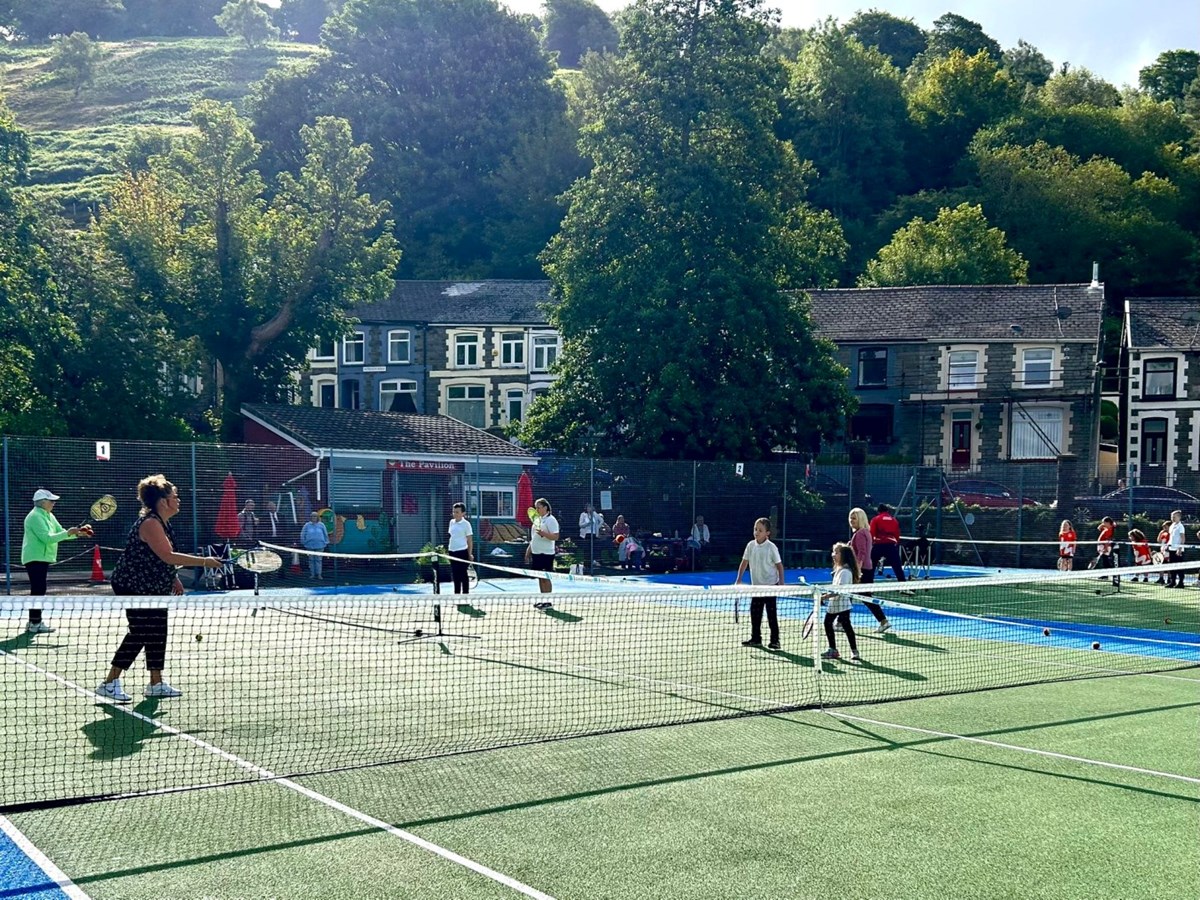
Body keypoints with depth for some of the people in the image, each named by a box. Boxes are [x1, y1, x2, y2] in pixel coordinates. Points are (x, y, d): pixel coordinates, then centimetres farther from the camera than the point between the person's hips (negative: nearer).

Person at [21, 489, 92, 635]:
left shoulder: (49, 516, 15)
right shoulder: (35, 517, -16)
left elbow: (60, 532, 15)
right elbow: (47, 538, -24)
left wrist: (78, 533, 2)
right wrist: (67, 533, -26)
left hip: (42, 558, 10)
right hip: (35, 559, -10)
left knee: (39, 590, 13)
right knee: (38, 590, -12)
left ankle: (34, 621, 20)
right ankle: (35, 623, -11)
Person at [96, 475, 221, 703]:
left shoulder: (163, 523, 10)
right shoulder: (149, 523, -22)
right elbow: (168, 556, -30)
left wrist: (174, 578, 16)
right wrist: (204, 562, -29)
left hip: (154, 589, 10)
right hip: (133, 586, -10)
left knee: (157, 633, 9)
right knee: (139, 633, -8)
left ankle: (156, 684, 15)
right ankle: (110, 683, 1)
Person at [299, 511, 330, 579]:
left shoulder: (321, 525, 3)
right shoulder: (307, 525, 2)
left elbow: (325, 534, 9)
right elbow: (303, 534, 7)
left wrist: (326, 542, 8)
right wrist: (303, 542, 6)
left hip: (319, 545, -1)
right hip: (310, 546, 1)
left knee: (318, 560, 0)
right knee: (311, 560, 6)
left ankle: (318, 574, 4)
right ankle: (312, 574, 12)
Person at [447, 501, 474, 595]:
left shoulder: (466, 524, -6)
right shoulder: (452, 522, 10)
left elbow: (470, 540, -5)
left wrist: (470, 554, -7)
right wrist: (448, 550, 14)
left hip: (462, 552, -6)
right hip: (452, 552, 6)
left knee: (463, 575, -1)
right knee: (455, 575, 10)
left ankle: (465, 594, 6)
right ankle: (456, 594, 17)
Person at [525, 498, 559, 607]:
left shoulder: (551, 520, -10)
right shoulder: (537, 519, 15)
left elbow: (555, 536, -19)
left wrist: (543, 533, -32)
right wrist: (528, 551, 21)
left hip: (546, 554, -8)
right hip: (536, 553, 8)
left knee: (545, 578, -5)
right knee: (540, 578, 11)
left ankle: (548, 602, 0)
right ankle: (543, 600, 17)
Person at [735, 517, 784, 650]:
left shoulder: (771, 548, -11)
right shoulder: (751, 545, 1)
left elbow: (779, 566, -7)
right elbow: (744, 563, 7)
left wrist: (781, 583, -13)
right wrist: (739, 579, 2)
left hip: (770, 585, -5)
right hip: (756, 585, 5)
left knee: (772, 614, -2)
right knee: (755, 613, 8)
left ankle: (775, 640, 5)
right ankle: (755, 639, 18)